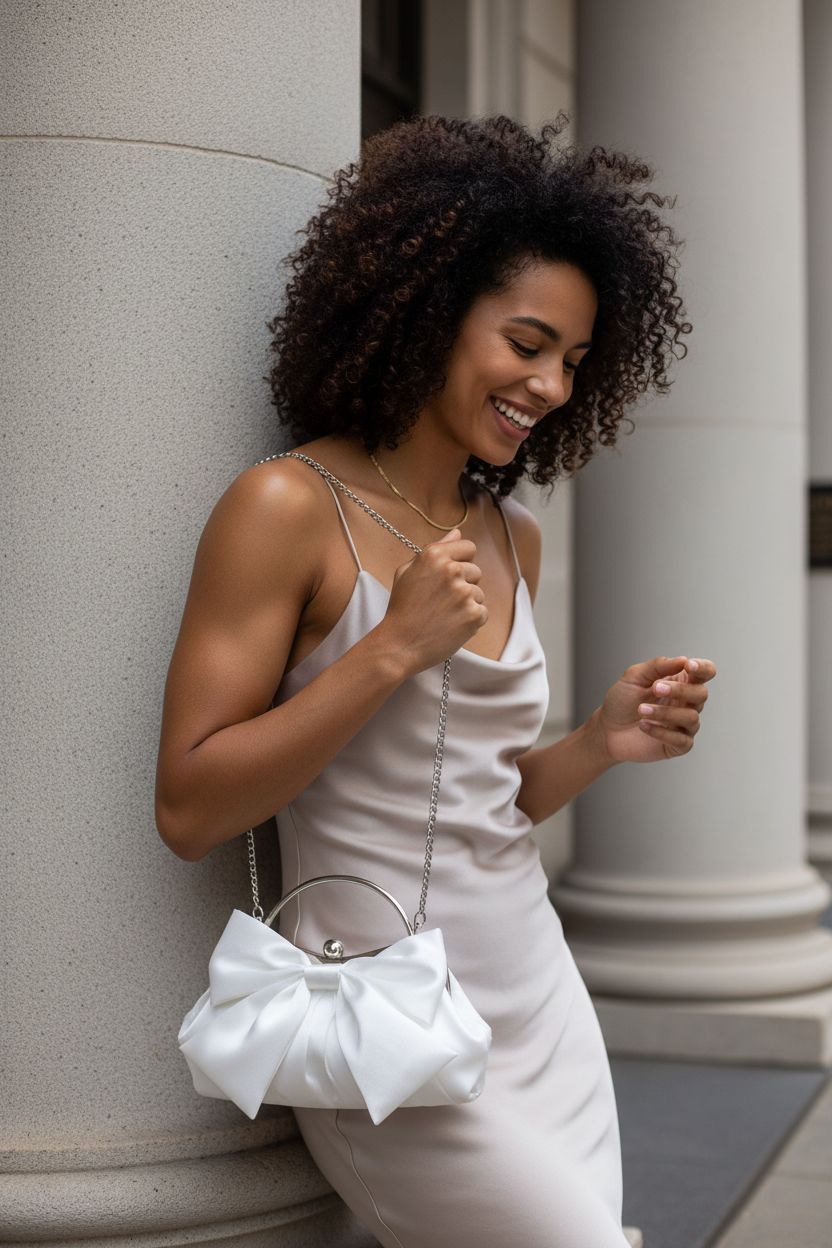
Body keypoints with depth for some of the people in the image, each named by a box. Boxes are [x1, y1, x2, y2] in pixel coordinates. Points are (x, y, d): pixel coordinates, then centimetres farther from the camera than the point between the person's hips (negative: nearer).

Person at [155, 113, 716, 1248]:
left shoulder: (513, 538, 9)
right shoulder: (290, 506, -11)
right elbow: (189, 811, -15)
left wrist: (603, 743, -1)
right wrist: (394, 649, -19)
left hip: (541, 994, 7)